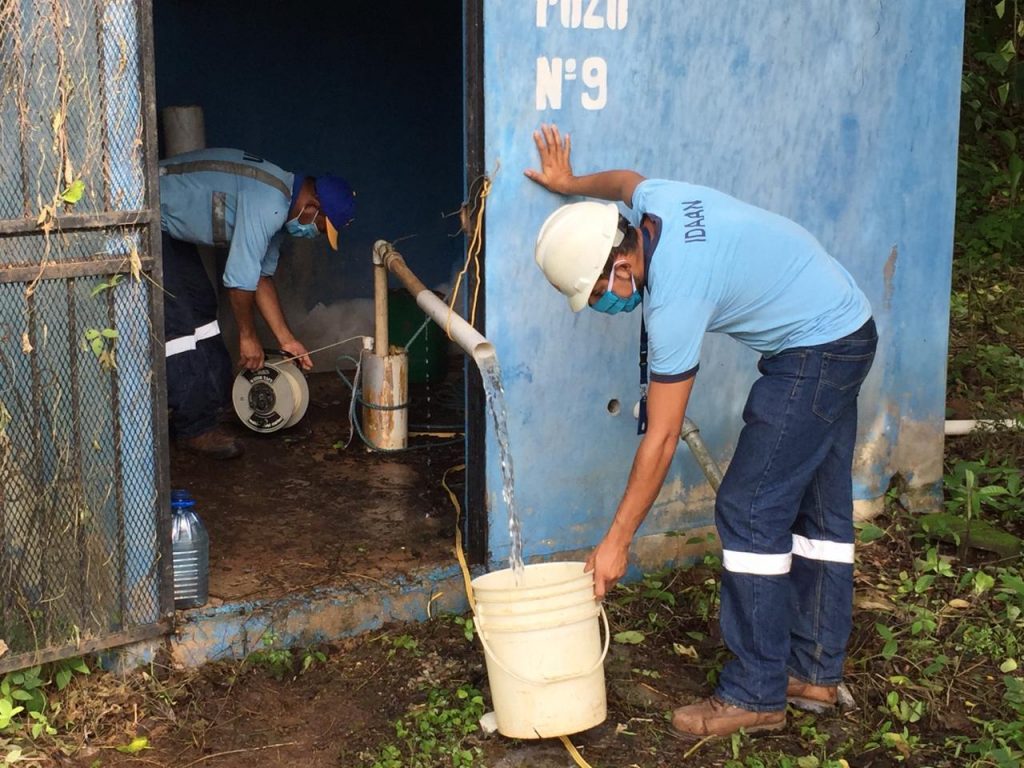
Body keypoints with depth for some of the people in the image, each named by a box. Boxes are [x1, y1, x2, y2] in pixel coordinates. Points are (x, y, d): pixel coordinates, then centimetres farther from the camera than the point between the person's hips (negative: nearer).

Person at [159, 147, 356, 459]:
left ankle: (207, 408, 20)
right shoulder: (268, 203, -26)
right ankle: (195, 428, -7)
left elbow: (261, 275, 13)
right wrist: (248, 337, -10)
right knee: (177, 323, -12)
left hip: (169, 229, 11)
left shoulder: (279, 205, 7)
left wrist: (286, 339, 12)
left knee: (201, 311, 12)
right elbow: (239, 278, -23)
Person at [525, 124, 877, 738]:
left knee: (750, 510, -9)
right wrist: (573, 186, 28)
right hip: (849, 329, 10)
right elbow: (629, 181, 23)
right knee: (822, 508, 13)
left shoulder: (674, 299, -29)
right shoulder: (652, 200, -8)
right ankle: (817, 673, 23)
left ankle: (755, 695, -4)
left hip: (814, 353, -10)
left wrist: (617, 543, -18)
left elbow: (661, 440, -24)